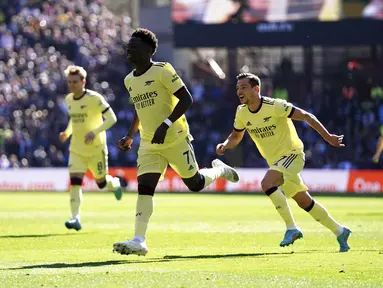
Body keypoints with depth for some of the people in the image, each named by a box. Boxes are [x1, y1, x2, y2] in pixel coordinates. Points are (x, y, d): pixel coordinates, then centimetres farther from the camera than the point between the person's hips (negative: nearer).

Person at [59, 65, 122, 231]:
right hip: (76, 149, 4)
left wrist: (95, 132, -28)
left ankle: (115, 184, 45)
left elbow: (112, 118, -16)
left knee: (101, 181, 8)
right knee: (75, 181, -13)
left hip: (96, 148, -4)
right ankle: (75, 218, -15)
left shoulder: (94, 98, -16)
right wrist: (67, 132, 4)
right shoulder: (68, 99, 4)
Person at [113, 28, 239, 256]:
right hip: (149, 145, 5)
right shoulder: (130, 80, 10)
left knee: (195, 184, 5)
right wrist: (130, 136, 15)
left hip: (175, 139, -5)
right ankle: (139, 241, -16)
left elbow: (186, 99, -16)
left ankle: (219, 170, 38)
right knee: (144, 187, -10)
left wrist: (167, 124, -27)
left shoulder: (162, 71, -13)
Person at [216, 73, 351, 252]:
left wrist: (328, 137, -18)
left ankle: (291, 228, -20)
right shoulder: (242, 113, -2)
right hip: (275, 160, 7)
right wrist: (225, 145, -9)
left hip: (291, 153, -7)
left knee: (267, 183, -29)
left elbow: (305, 116, -17)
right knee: (304, 201, 11)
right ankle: (340, 232, 24)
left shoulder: (274, 106, -22)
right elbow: (236, 136, 13)